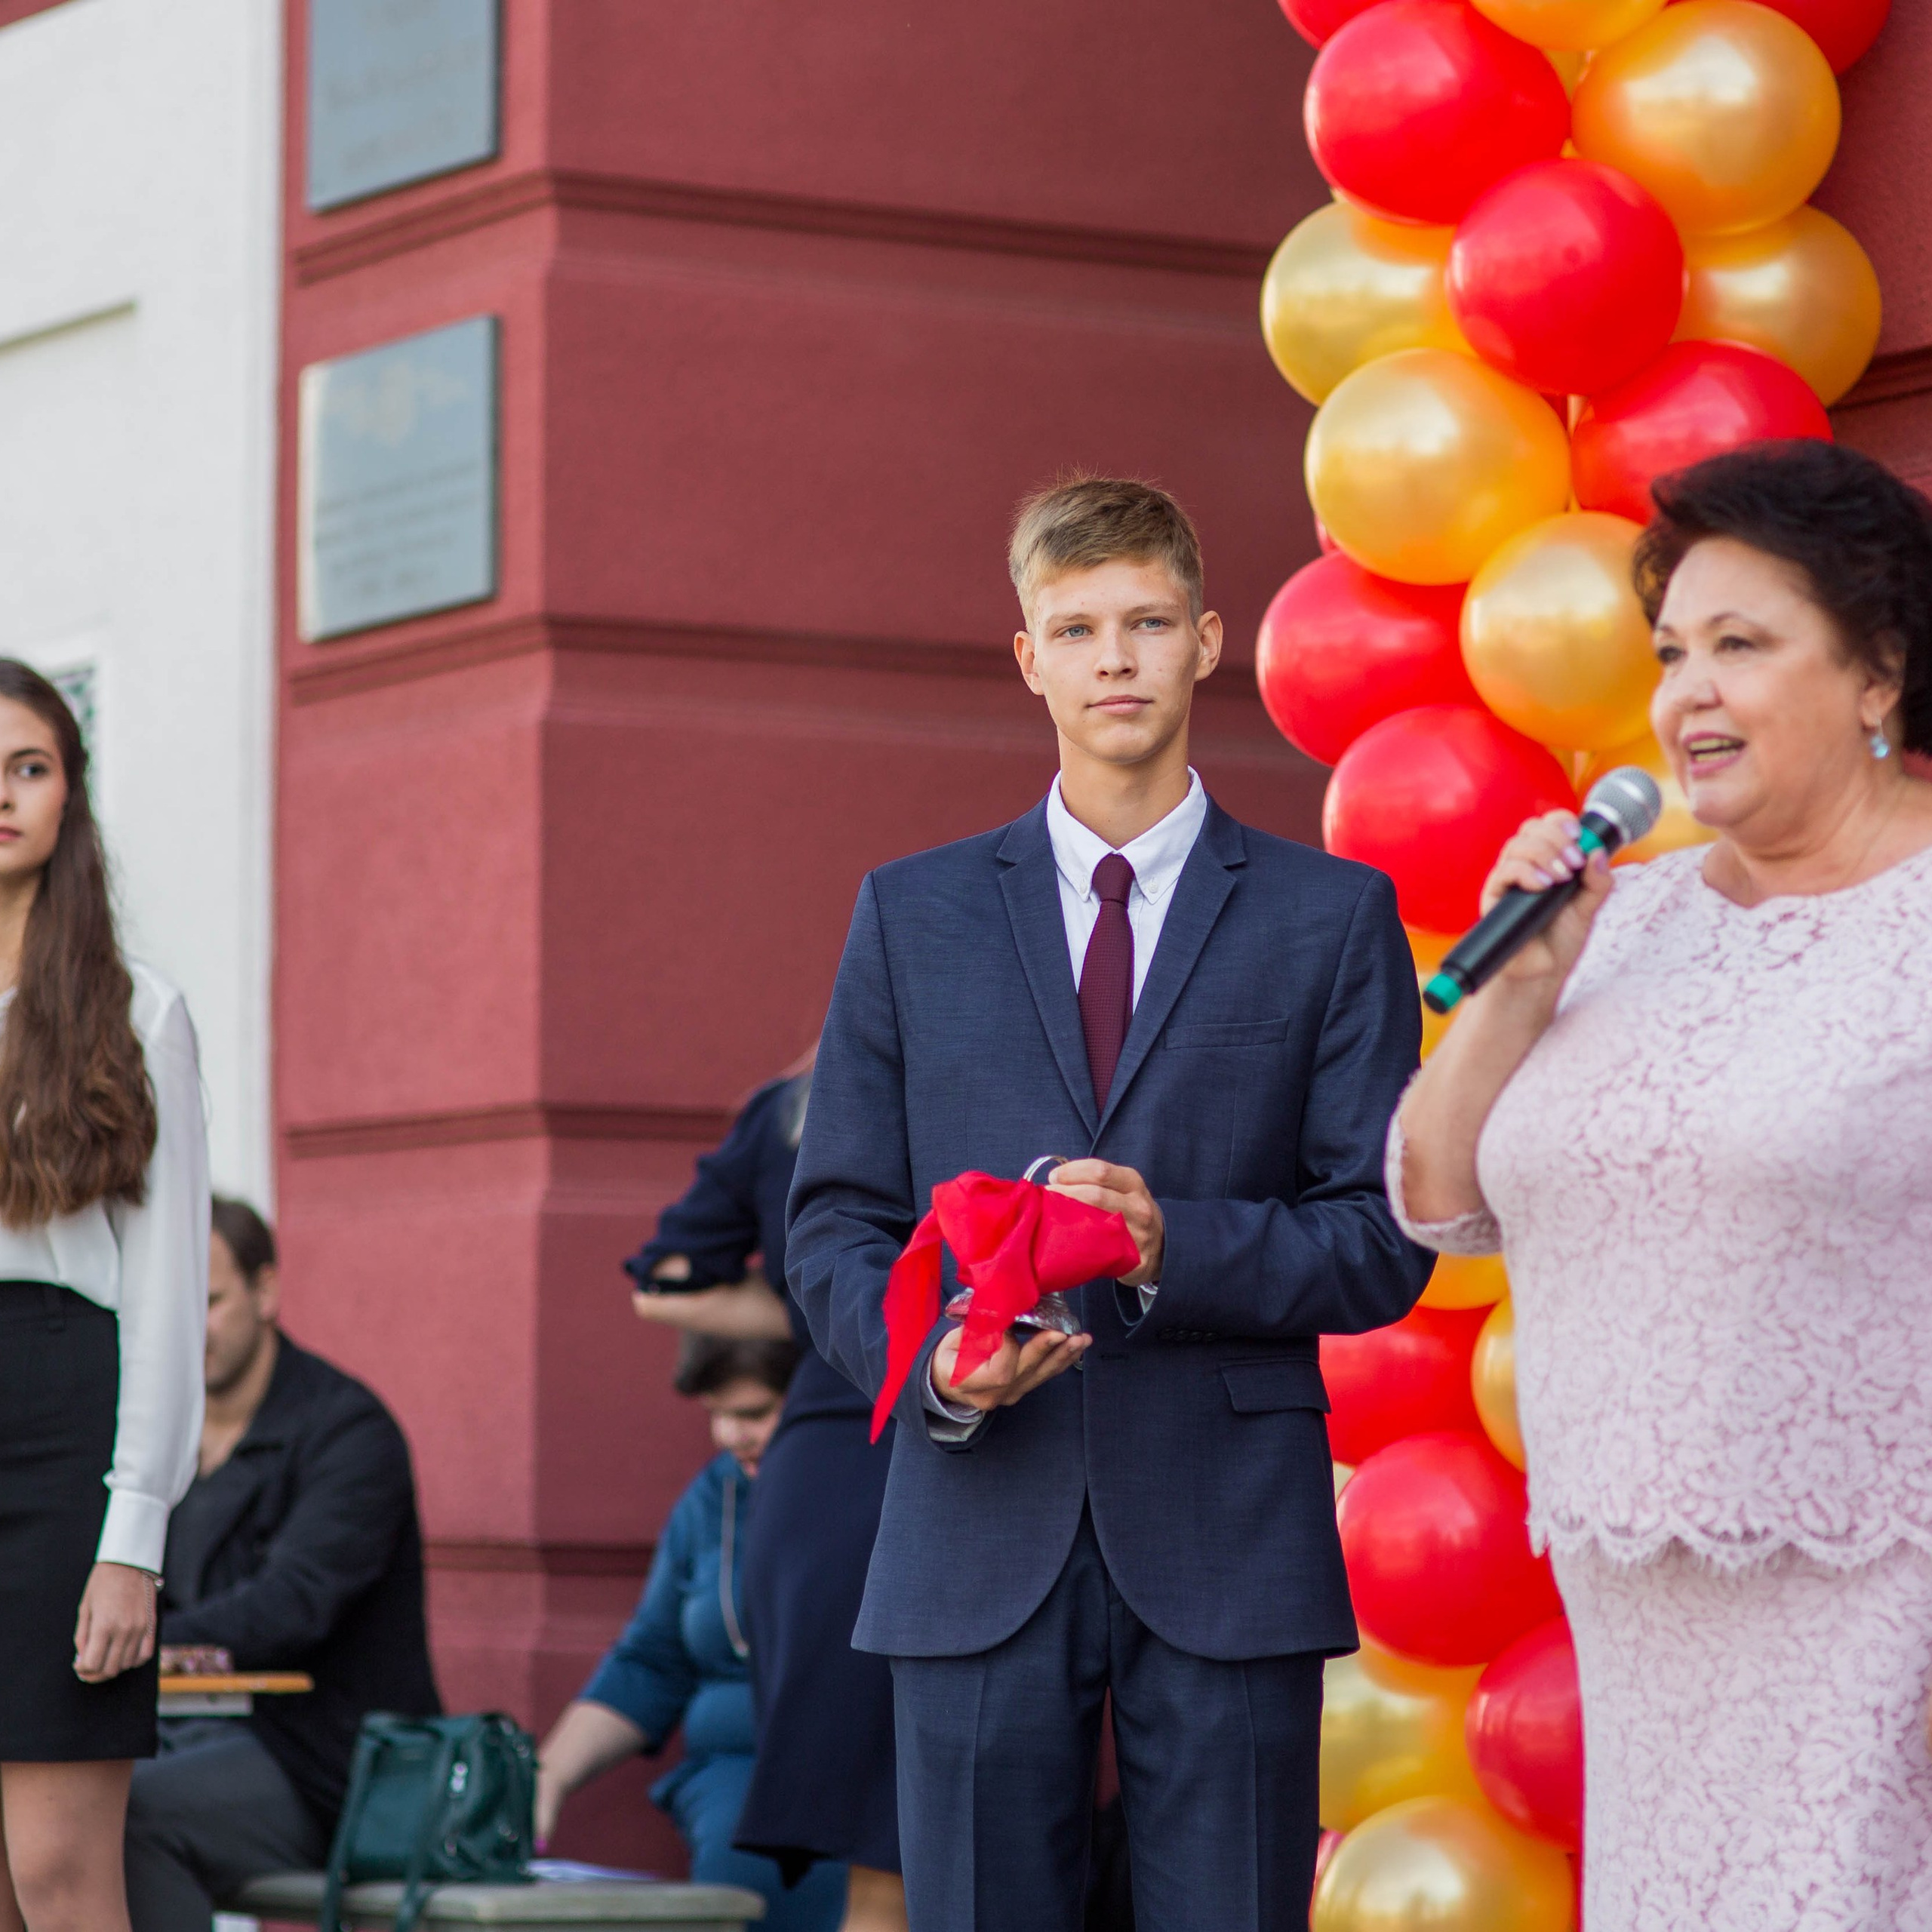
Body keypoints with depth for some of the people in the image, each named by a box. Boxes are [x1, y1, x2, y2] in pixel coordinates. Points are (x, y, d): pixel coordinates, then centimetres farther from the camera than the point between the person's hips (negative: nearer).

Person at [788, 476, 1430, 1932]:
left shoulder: (1333, 918, 7)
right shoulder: (912, 915, 12)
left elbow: (1384, 1239, 2)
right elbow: (837, 1220, 11)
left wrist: (1174, 1242, -15)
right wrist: (928, 1361, -10)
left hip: (1225, 1540, -1)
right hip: (981, 1539, 1)